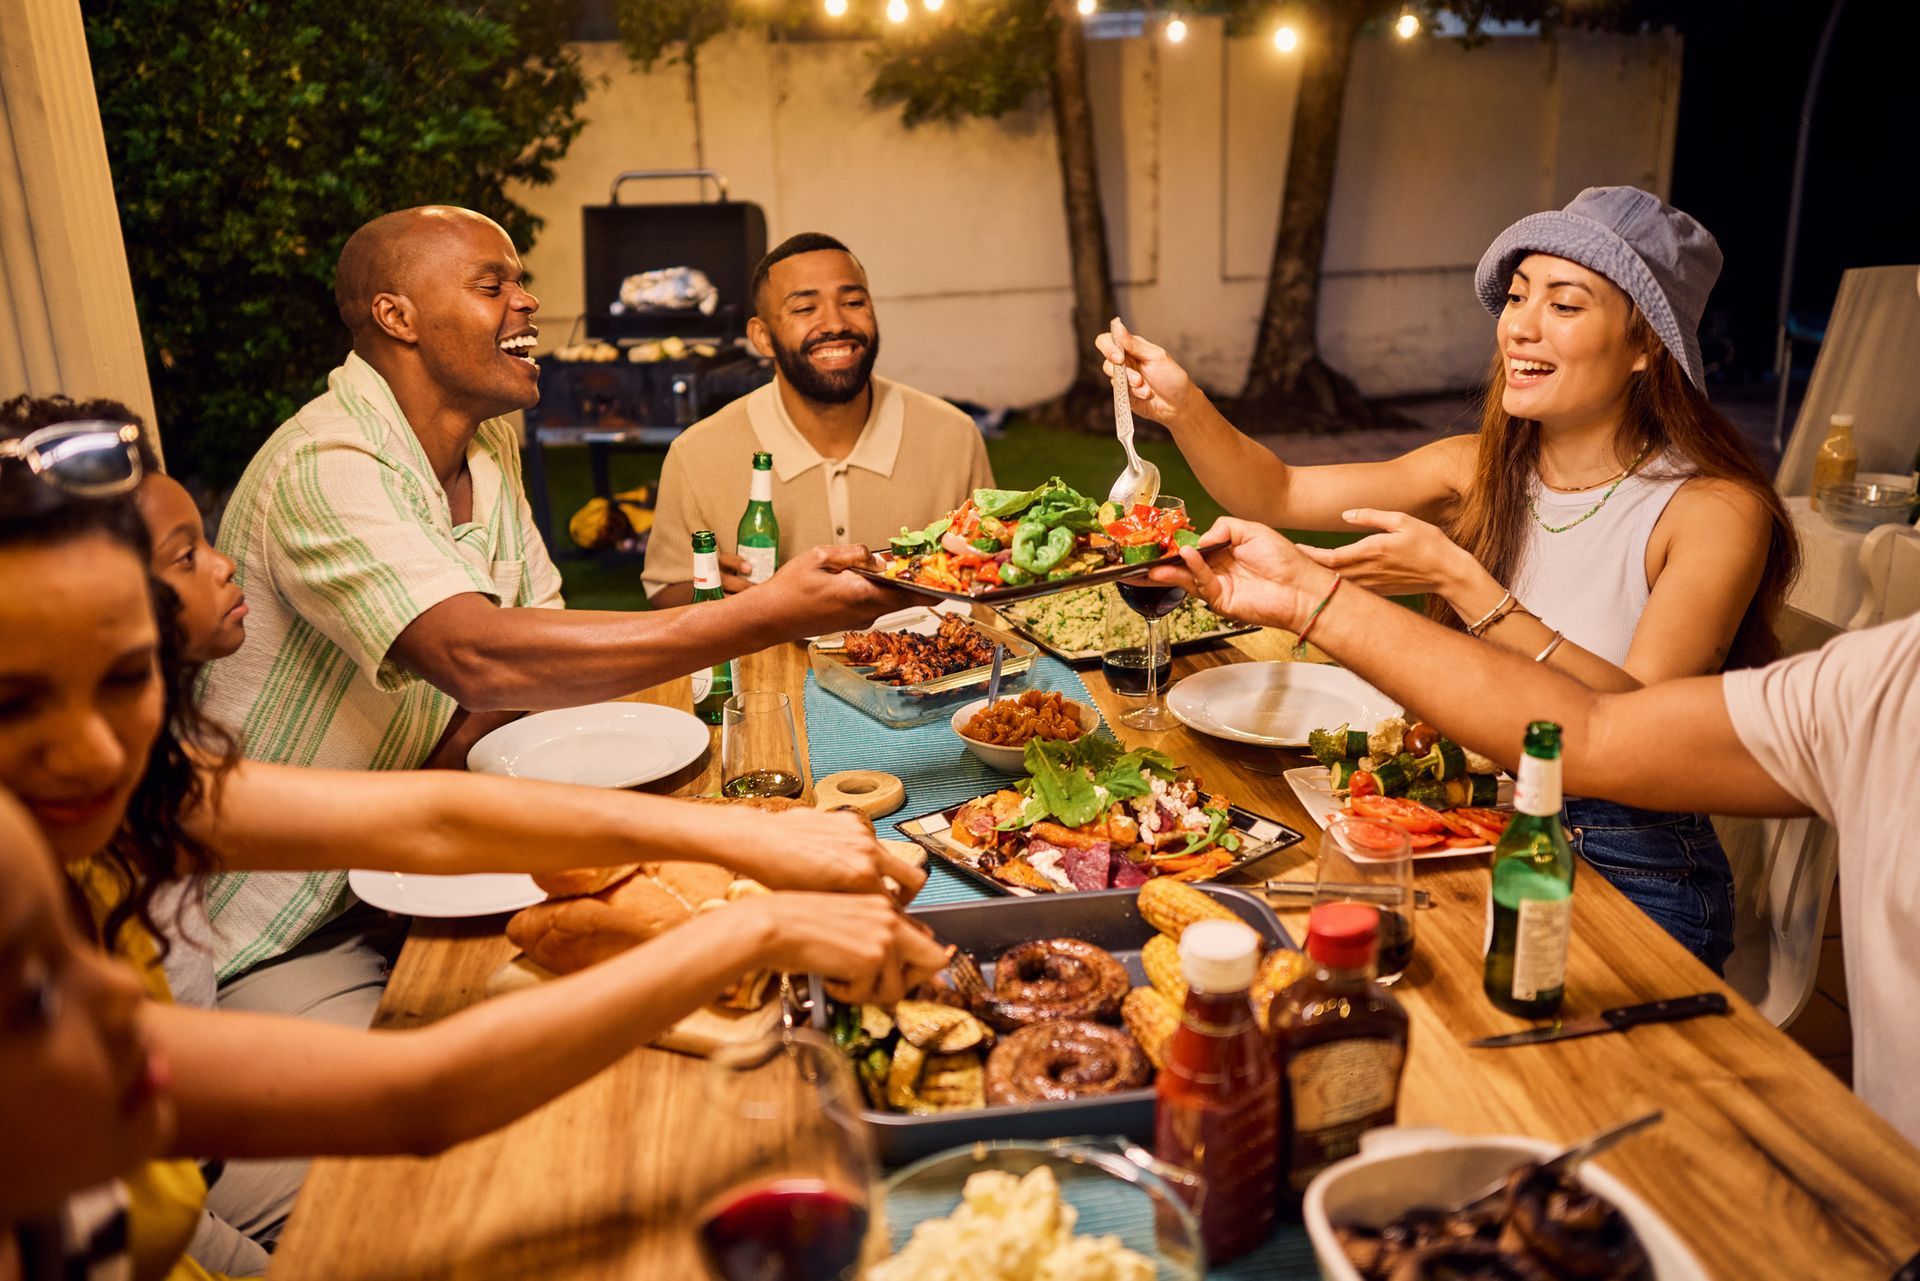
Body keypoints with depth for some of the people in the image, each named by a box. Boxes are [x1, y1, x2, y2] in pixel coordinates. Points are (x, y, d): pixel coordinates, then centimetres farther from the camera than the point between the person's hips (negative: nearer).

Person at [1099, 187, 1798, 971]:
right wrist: (1183, 406, -16)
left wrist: (1460, 582, -29)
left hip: (1633, 878, -5)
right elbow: (1276, 495, 3)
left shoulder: (1716, 511, -14)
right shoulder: (1483, 471, 2)